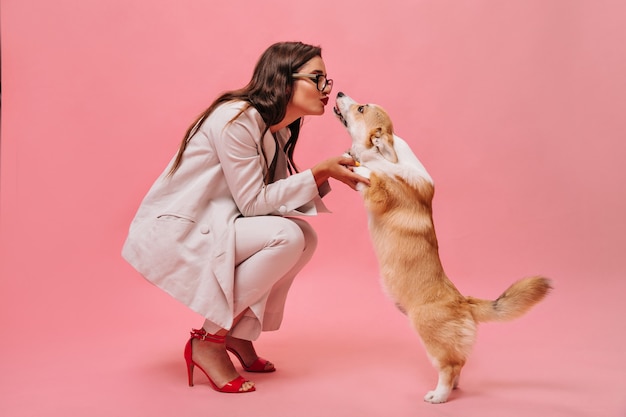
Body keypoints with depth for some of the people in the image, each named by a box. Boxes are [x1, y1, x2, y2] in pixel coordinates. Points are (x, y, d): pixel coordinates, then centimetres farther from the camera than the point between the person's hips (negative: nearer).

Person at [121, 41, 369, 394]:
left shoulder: (277, 130, 8)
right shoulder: (237, 119, -21)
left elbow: (275, 194, 2)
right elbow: (252, 202, -22)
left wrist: (329, 171, -8)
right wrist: (320, 172, -20)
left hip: (211, 226, 9)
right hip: (172, 233, -9)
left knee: (305, 238, -5)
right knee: (286, 236, -24)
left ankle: (240, 332, 7)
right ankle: (208, 342, -10)